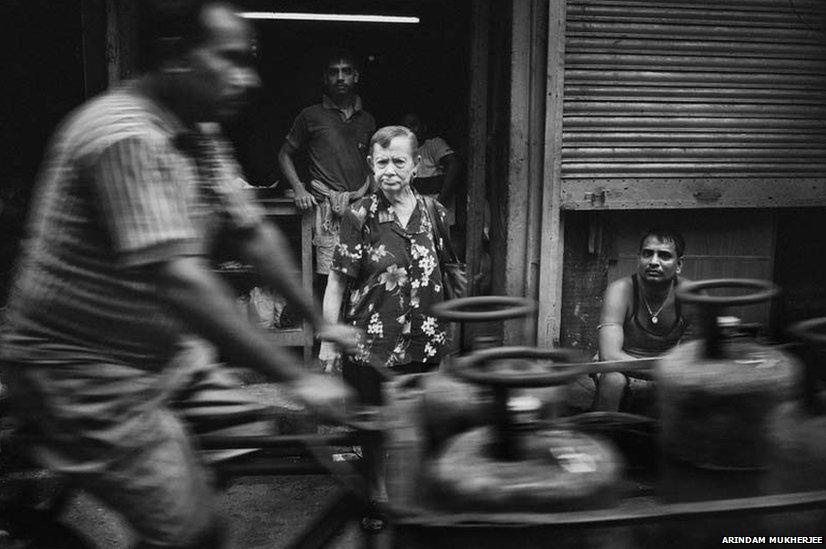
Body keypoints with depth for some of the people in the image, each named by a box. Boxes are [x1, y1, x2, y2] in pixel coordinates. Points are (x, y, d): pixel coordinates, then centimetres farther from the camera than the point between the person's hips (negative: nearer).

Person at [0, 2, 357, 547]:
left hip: (164, 352, 9)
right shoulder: (126, 137, -25)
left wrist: (321, 321, 10)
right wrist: (297, 377, -31)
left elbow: (254, 234, 11)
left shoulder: (200, 140, 4)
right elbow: (177, 279, -33)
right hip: (85, 372, -9)